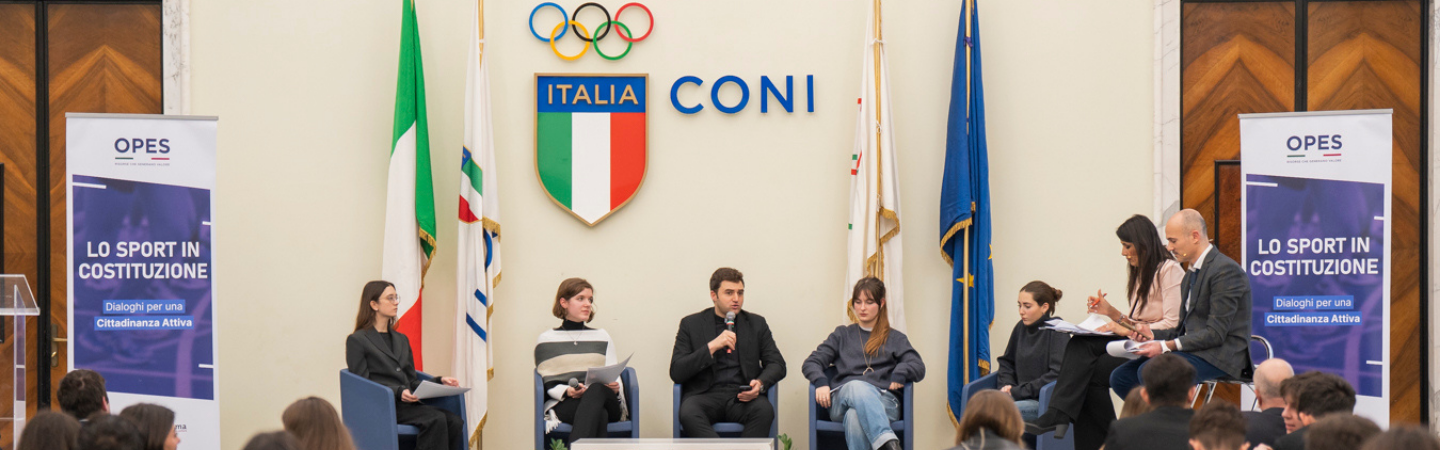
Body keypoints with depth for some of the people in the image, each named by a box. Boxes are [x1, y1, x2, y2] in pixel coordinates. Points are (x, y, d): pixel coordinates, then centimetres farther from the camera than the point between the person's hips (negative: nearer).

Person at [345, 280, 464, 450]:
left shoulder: (401, 339, 27)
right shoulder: (356, 341, 5)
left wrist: (439, 381, 4)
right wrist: (398, 392, -19)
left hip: (407, 404, 7)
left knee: (455, 422, -23)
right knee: (436, 420, -31)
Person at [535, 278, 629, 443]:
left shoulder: (602, 337, 26)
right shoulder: (545, 340, 17)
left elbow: (614, 377, 16)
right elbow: (549, 385, 7)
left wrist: (614, 387, -10)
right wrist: (567, 391, -16)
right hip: (563, 404, -2)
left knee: (598, 389, -39)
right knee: (599, 414, -39)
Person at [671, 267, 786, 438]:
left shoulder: (756, 323, 17)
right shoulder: (691, 324, 11)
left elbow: (777, 365, 13)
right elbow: (676, 373, 2)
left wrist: (760, 383, -10)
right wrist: (712, 347, -10)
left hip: (742, 398, 1)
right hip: (705, 395, -1)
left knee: (764, 411, -34)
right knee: (689, 413, -37)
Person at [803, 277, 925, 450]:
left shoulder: (895, 338, 26)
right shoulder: (842, 335, 29)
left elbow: (918, 367, 10)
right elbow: (811, 363, 17)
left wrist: (900, 373, -14)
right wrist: (820, 382, -6)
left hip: (882, 400, 0)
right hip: (842, 401, 0)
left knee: (855, 417, -39)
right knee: (856, 386, -40)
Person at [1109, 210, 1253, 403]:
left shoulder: (1226, 270, -13)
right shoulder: (1191, 275, 20)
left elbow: (1216, 334, -18)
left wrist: (1166, 346, -22)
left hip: (1220, 356, -10)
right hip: (1193, 349, 10)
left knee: (1149, 371, -29)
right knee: (1120, 376, -4)